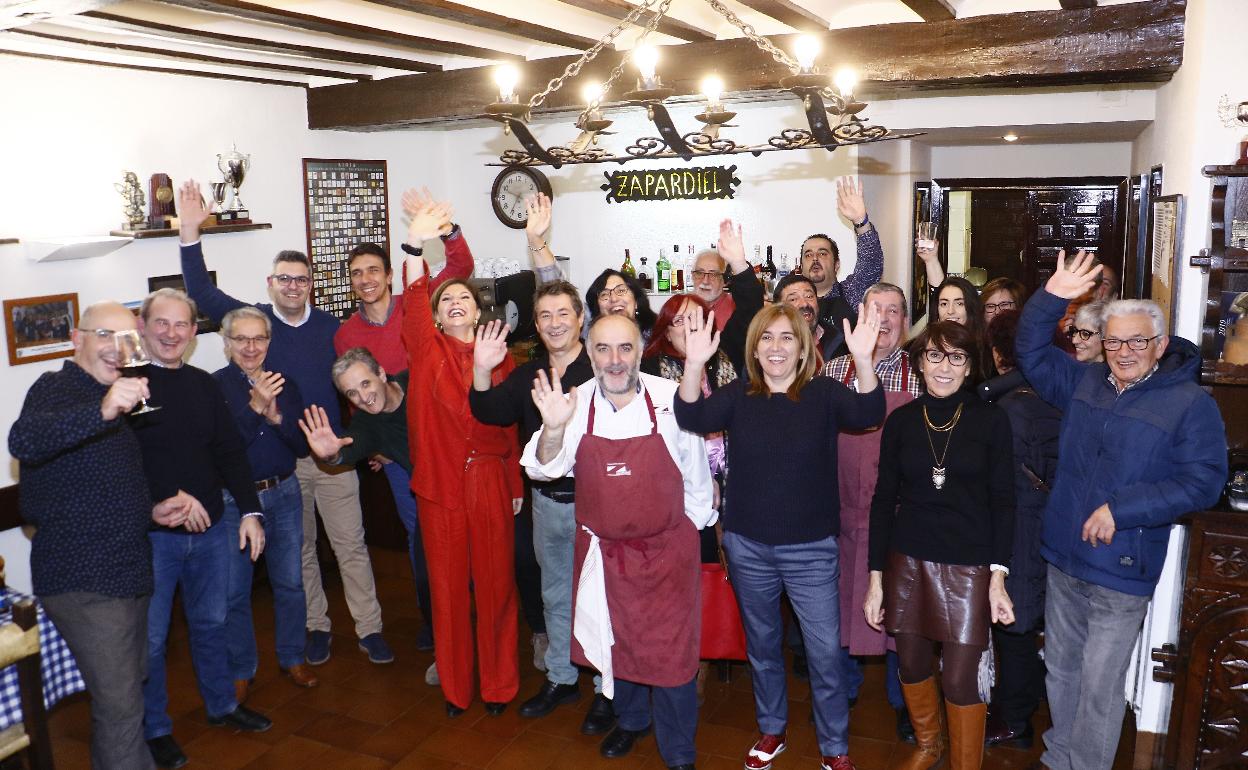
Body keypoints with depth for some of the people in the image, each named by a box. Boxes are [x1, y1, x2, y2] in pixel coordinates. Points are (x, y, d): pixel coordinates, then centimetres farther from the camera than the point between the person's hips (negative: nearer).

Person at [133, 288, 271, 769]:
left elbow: (230, 452, 9)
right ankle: (155, 729, 26)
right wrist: (168, 497, -21)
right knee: (150, 637, 8)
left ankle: (221, 705, 37)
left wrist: (249, 511, 3)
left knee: (210, 622, 19)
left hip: (211, 529, 5)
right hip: (151, 532, -5)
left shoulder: (204, 384, 7)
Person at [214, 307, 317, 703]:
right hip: (234, 500, -3)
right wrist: (255, 407, -27)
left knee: (290, 582, 11)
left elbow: (303, 446, 1)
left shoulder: (284, 384, 5)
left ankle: (292, 657, 28)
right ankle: (240, 669, 24)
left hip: (284, 495, 3)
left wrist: (277, 417, -16)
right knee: (234, 591, 6)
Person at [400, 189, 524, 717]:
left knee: (495, 582, 9)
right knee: (448, 585, 9)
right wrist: (415, 244, -33)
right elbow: (415, 302, -18)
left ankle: (499, 683, 26)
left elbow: (509, 427, 10)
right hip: (440, 482, -1)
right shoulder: (427, 350, 1)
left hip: (491, 482, 1)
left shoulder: (499, 358, 6)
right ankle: (455, 686, 27)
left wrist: (516, 485, 10)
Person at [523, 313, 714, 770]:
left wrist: (692, 528, 5)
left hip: (666, 549, -2)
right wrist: (554, 428, -31)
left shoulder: (670, 399, -13)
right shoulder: (575, 404, -8)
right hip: (603, 552, 3)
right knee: (617, 643, 21)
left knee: (671, 649, 5)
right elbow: (543, 469, -13)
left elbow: (695, 473, -2)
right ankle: (630, 719, 50)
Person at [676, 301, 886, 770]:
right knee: (761, 646, 18)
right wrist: (695, 363, -36)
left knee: (825, 651, 4)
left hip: (811, 549, -2)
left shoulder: (823, 393, -5)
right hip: (748, 546, 2)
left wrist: (862, 358, -42)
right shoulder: (739, 396, -1)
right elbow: (693, 418, -17)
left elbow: (868, 414, -23)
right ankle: (771, 730, 40)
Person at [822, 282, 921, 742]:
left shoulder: (920, 377, -1)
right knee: (841, 600, 15)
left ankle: (901, 699, 32)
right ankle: (844, 688, 37)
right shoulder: (832, 372, 3)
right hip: (843, 512, 2)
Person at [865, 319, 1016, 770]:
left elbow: (1002, 502, -1)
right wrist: (875, 578, 2)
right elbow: (883, 500, 4)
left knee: (960, 679, -1)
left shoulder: (991, 421, -3)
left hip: (968, 567, -2)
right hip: (907, 562, 2)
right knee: (912, 664, 14)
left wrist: (998, 577, -10)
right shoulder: (901, 421, 2)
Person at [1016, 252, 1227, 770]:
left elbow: (1203, 481, -16)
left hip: (1122, 572, -5)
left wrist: (1121, 509, -21)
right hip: (1062, 559, 6)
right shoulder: (1084, 383, 7)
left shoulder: (1191, 404, -9)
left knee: (1099, 689, 2)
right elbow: (1032, 353, 10)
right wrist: (1052, 297, -6)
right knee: (1060, 671, 19)